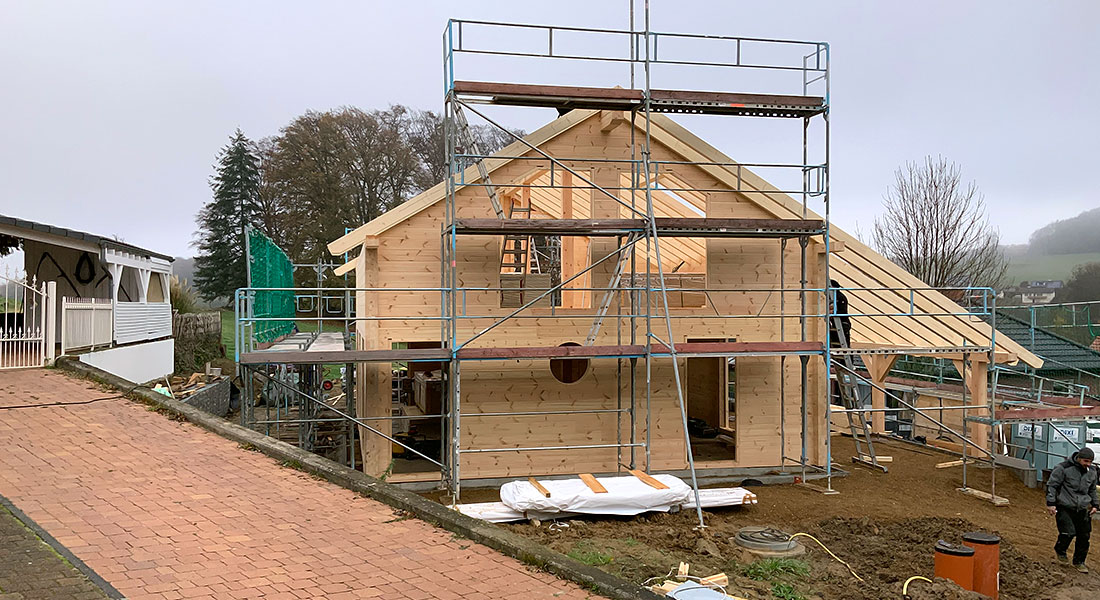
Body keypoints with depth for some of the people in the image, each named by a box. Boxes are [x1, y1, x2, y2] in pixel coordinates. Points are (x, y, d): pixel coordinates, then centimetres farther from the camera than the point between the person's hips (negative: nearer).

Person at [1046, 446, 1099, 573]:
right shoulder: (1064, 468, -14)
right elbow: (1051, 485, -9)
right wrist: (1051, 503, -12)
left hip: (1082, 509, 5)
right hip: (1064, 508, -5)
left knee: (1084, 536, 4)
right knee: (1068, 532, -14)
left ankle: (1079, 561, 22)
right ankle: (1060, 550, 18)